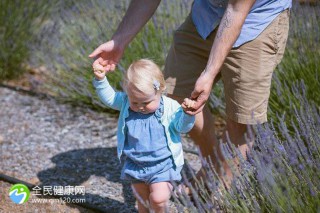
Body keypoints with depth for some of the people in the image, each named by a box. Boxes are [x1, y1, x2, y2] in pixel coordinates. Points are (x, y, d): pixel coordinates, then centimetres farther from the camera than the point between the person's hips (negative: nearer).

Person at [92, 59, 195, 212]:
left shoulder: (170, 107, -15)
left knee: (158, 198, -14)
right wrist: (100, 80, -9)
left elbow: (181, 126, -14)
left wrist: (187, 113, -34)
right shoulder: (125, 102, -6)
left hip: (162, 165, -3)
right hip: (135, 164, 4)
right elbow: (109, 97, 5)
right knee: (142, 198, 18)